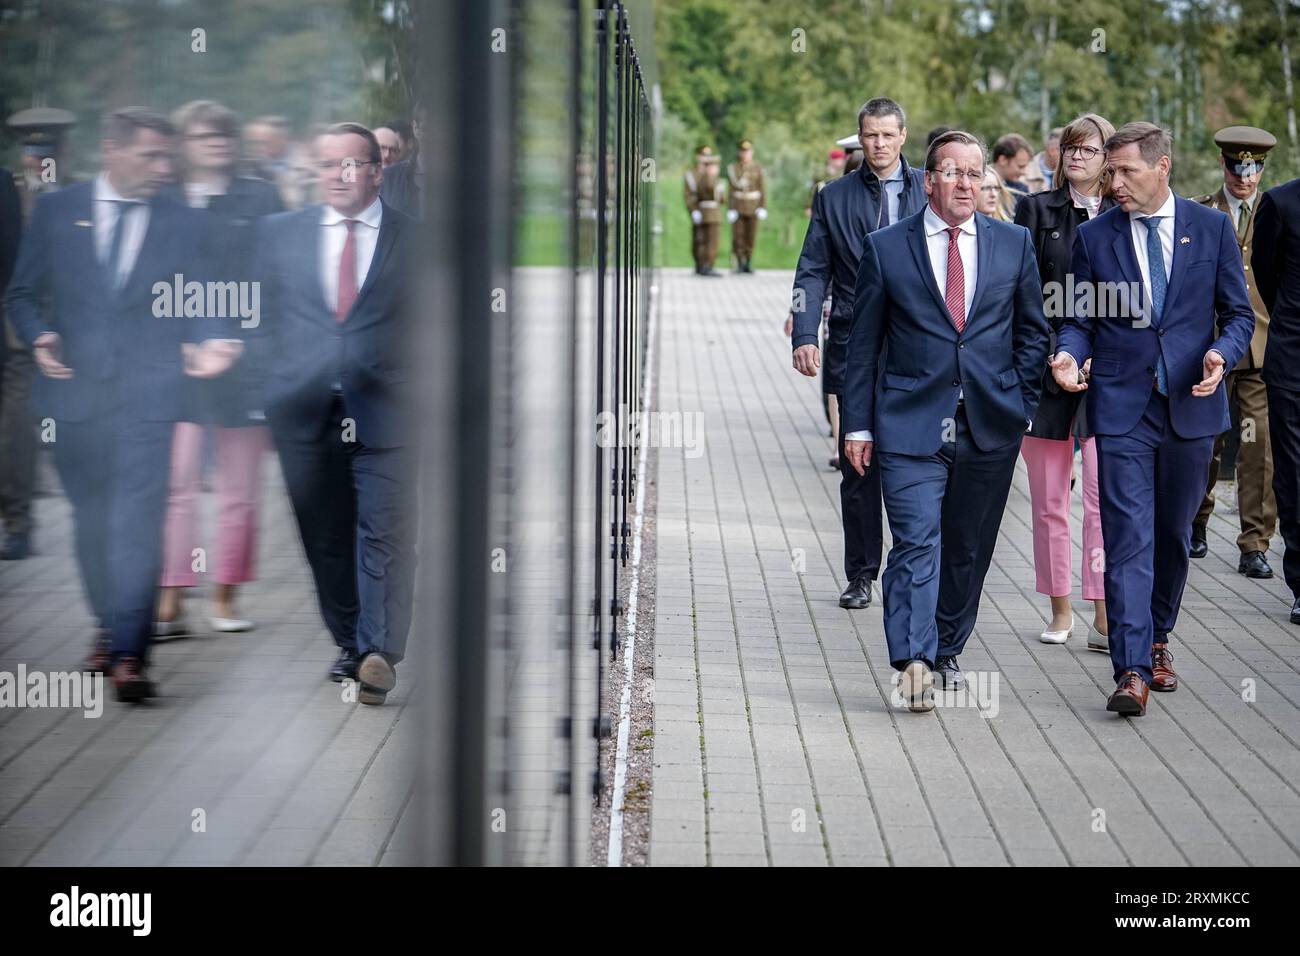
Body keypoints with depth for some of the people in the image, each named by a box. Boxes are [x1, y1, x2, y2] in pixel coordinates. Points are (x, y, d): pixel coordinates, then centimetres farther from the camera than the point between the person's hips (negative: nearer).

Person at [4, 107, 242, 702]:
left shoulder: (182, 224, 7)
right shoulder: (56, 211, 7)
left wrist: (208, 342, -15)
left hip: (147, 396, -2)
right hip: (74, 391, 2)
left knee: (137, 522, -12)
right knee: (91, 519, 13)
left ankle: (128, 653, -15)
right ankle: (110, 626, 31)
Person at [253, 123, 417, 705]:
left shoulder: (415, 237, 4)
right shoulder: (278, 232, 11)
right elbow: (265, 315, 15)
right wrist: (275, 378, 6)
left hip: (385, 410, -3)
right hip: (305, 411, 3)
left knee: (386, 533, -12)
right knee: (324, 537, 9)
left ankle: (380, 654, -16)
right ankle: (349, 645, 21)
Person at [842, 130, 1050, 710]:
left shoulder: (1014, 244, 8)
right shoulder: (885, 248, 2)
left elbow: (1032, 330, 14)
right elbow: (864, 343, 5)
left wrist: (1022, 406, 5)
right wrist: (858, 424, 1)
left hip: (991, 424, 3)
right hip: (911, 423, -3)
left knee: (969, 548, 10)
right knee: (917, 542, -14)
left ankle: (946, 651, 26)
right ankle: (914, 661, -19)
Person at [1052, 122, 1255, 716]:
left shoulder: (1212, 228, 4)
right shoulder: (1094, 236, 3)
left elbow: (1238, 313, 7)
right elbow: (1079, 320, 8)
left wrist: (1221, 354, -13)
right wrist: (1068, 353, -14)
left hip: (1191, 406, 1)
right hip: (1122, 408, -1)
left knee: (1173, 534, 13)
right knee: (1128, 538, -9)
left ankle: (1156, 639, 33)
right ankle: (1132, 671, -13)